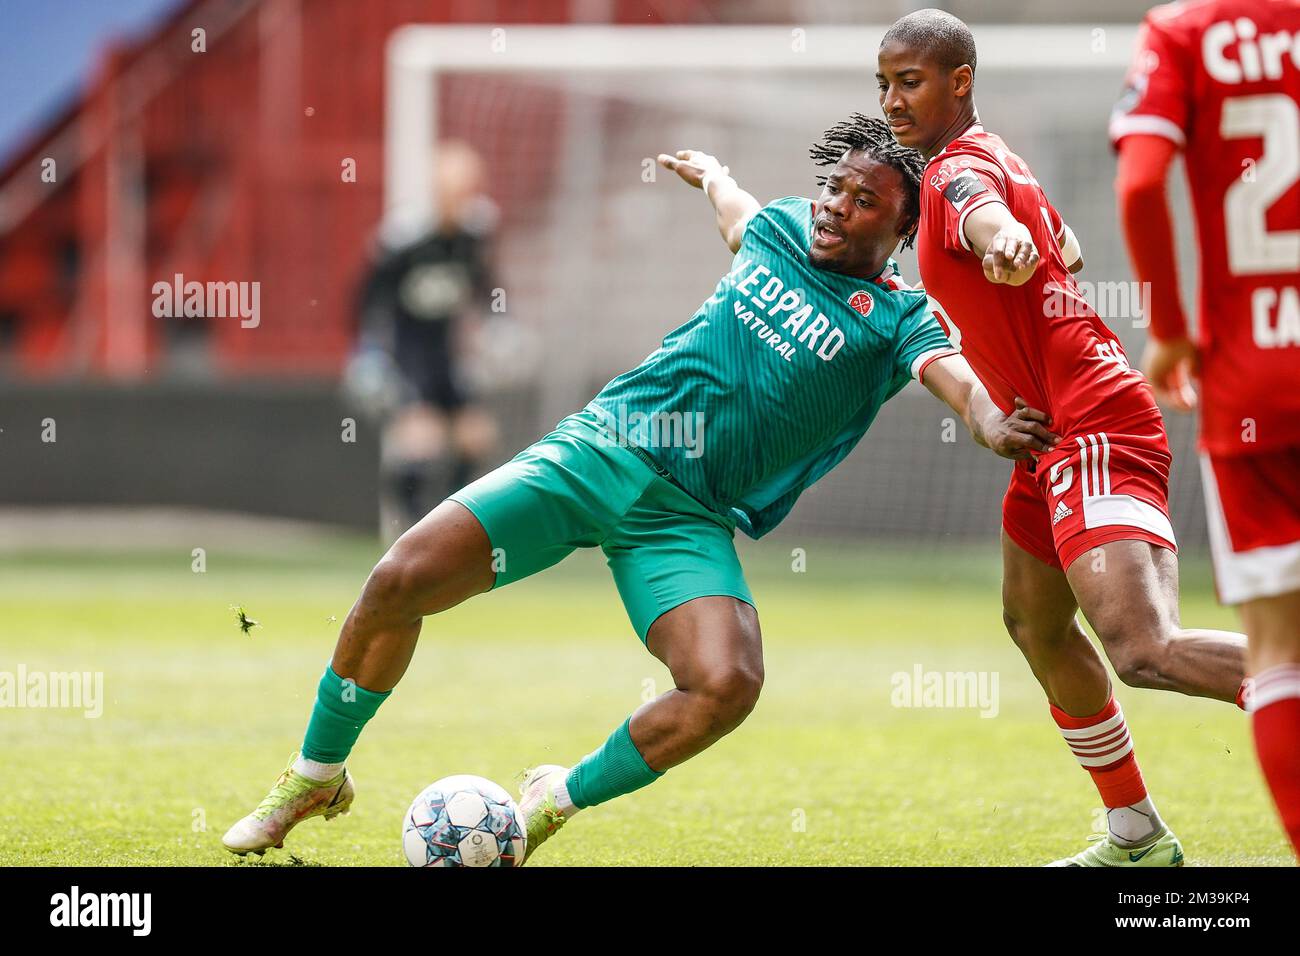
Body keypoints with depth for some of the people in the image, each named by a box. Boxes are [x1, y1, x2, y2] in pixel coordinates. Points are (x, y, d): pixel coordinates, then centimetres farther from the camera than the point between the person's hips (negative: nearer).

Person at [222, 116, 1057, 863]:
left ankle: (561, 801, -3)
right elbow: (729, 199, 35)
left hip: (687, 516, -3)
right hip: (595, 451, 3)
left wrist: (992, 422, -45)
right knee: (400, 583, -11)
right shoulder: (781, 227, 11)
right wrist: (705, 170, 56)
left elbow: (957, 374, -23)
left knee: (728, 685, -30)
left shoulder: (896, 319, -2)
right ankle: (316, 777, 13)